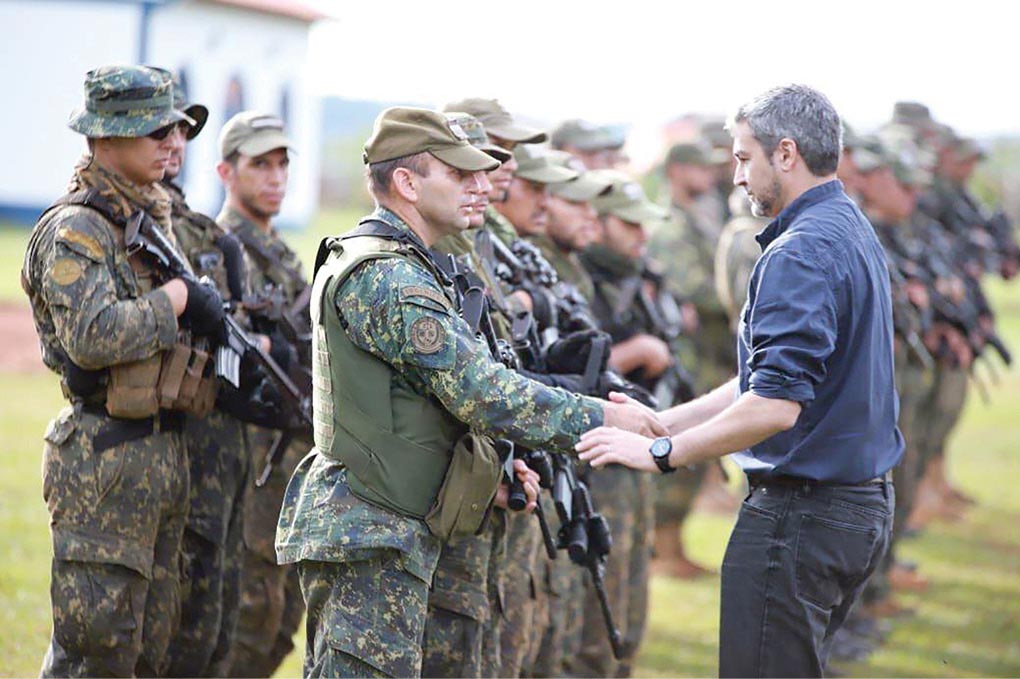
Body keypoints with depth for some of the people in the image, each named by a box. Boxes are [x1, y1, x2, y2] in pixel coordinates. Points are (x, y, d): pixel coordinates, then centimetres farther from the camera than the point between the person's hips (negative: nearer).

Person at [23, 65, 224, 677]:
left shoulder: (154, 219, 15)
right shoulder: (74, 230, -12)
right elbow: (92, 337, -27)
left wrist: (210, 318, 6)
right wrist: (176, 299, -16)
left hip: (165, 456, 9)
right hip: (104, 461, -9)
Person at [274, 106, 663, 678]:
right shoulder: (388, 278, -17)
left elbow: (443, 393, 24)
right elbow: (484, 393, -21)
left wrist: (489, 468, 11)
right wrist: (603, 417, -12)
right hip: (372, 542, -11)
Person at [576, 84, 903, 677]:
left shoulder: (800, 253, -19)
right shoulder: (855, 234, 14)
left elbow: (775, 404, -27)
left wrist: (662, 452, -20)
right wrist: (658, 422, 15)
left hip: (802, 511, -10)